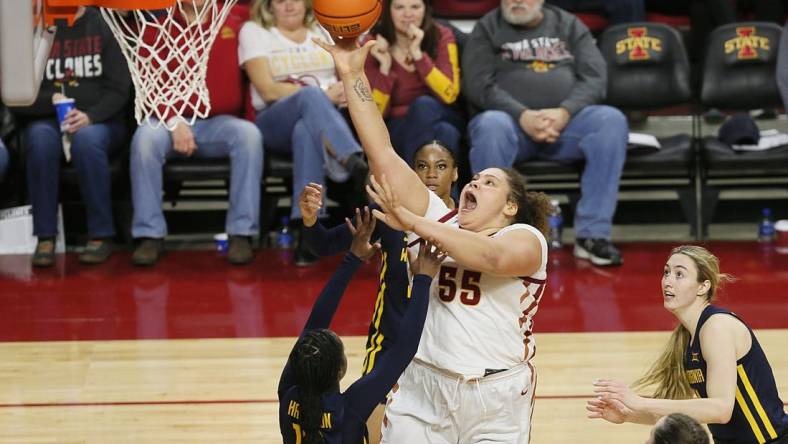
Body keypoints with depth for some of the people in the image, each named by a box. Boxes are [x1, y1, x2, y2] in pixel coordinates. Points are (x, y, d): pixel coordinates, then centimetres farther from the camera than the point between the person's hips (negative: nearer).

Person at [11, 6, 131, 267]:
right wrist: (52, 101, -16)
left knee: (86, 138, -36)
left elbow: (119, 88, -4)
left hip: (101, 121, -1)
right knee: (40, 137, -33)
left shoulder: (104, 25, 2)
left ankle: (101, 235, -28)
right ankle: (45, 237, -30)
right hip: (46, 120, 1)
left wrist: (90, 116, -21)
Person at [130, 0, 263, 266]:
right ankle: (150, 235, -26)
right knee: (145, 137, -32)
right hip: (170, 120, 0)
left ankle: (241, 233, -28)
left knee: (249, 134, -31)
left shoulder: (233, 21, 10)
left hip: (220, 123, 0)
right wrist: (174, 122, -19)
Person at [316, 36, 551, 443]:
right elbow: (382, 153, 5)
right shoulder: (438, 219, 9)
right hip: (421, 389, 3)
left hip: (496, 403, -3)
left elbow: (492, 256, -26)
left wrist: (411, 223, -25)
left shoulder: (526, 238, -2)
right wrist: (353, 76, -1)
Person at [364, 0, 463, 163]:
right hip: (398, 129, -1)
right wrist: (384, 67, -20)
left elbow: (449, 94, -18)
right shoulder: (373, 47, -5)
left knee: (425, 105, -32)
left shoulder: (441, 37, -4)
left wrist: (418, 55, -24)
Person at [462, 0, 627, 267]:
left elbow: (595, 78, 5)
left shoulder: (570, 26, 17)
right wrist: (523, 115, -19)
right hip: (512, 120, -2)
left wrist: (564, 112, -16)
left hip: (566, 120, 2)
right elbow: (478, 85, -2)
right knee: (490, 125, -37)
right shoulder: (487, 29, 12)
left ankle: (592, 235, -29)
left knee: (611, 120, -28)